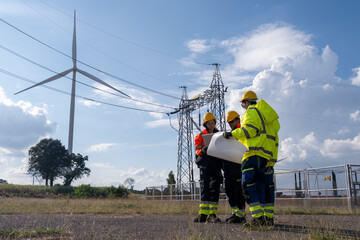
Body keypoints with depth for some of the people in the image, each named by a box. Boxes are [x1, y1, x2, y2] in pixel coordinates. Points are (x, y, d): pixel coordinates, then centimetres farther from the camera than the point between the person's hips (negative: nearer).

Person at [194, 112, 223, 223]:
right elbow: (197, 150, 1)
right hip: (205, 164, -3)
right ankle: (203, 214, -6)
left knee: (215, 189, -2)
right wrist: (202, 150, -21)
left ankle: (212, 215, -2)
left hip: (216, 163, 3)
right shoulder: (200, 136, 9)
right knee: (205, 188, -6)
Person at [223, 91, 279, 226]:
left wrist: (233, 134, -8)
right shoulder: (264, 114, 28)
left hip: (255, 152, -10)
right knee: (258, 186, 10)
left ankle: (258, 217, -17)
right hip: (265, 155, 10)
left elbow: (250, 130, -16)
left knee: (248, 185, -12)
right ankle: (261, 218, 8)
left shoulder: (252, 111, 0)